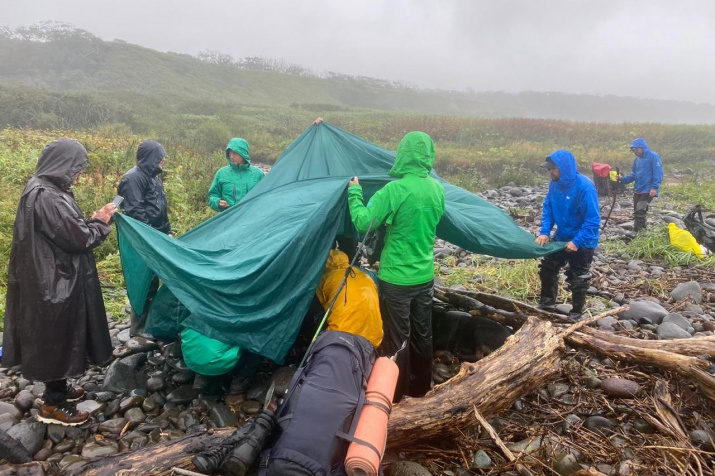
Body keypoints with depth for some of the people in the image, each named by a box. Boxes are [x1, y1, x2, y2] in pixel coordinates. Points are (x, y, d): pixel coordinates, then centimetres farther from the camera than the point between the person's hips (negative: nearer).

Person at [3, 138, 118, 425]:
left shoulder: (46, 190, 8)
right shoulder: (46, 197, -24)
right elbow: (77, 238, -24)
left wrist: (92, 221, 4)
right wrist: (100, 222, -8)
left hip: (54, 278, 10)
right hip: (55, 282, -10)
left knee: (59, 337, 21)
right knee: (57, 338, 3)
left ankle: (58, 389, 37)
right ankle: (53, 405, 17)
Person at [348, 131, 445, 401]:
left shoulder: (395, 190, -21)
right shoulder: (437, 188, 1)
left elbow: (362, 222, -19)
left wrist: (355, 192, -4)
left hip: (397, 278, -6)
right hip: (425, 275, 7)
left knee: (397, 337, 7)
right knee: (422, 334, 18)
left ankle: (396, 392, 21)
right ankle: (421, 387, 34)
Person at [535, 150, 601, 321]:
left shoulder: (585, 186, -28)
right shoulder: (555, 183, -9)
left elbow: (593, 220, -26)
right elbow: (548, 208, 2)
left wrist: (577, 241, -30)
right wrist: (544, 232, -10)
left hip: (582, 242, -7)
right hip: (561, 238, 7)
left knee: (577, 279, 8)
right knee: (547, 268, 16)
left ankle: (576, 313, 27)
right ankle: (547, 305, 34)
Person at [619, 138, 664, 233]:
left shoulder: (653, 156, -9)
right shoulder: (637, 159, 13)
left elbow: (658, 173, -14)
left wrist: (654, 187, -22)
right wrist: (622, 179, -1)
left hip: (648, 190, -8)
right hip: (637, 190, 8)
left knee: (640, 212, -17)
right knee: (636, 213, 13)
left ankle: (637, 233, -15)